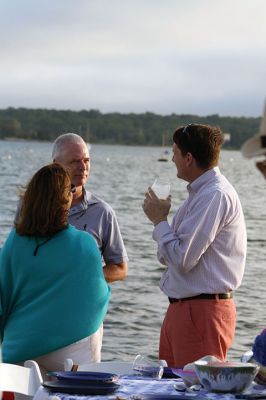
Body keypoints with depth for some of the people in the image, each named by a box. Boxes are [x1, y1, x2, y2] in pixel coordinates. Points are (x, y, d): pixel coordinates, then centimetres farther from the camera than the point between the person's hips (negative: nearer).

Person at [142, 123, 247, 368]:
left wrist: (159, 221, -8)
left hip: (203, 312, -10)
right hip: (180, 308, 10)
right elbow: (173, 255, 18)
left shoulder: (215, 195, -17)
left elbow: (182, 258, -21)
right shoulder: (201, 192, 15)